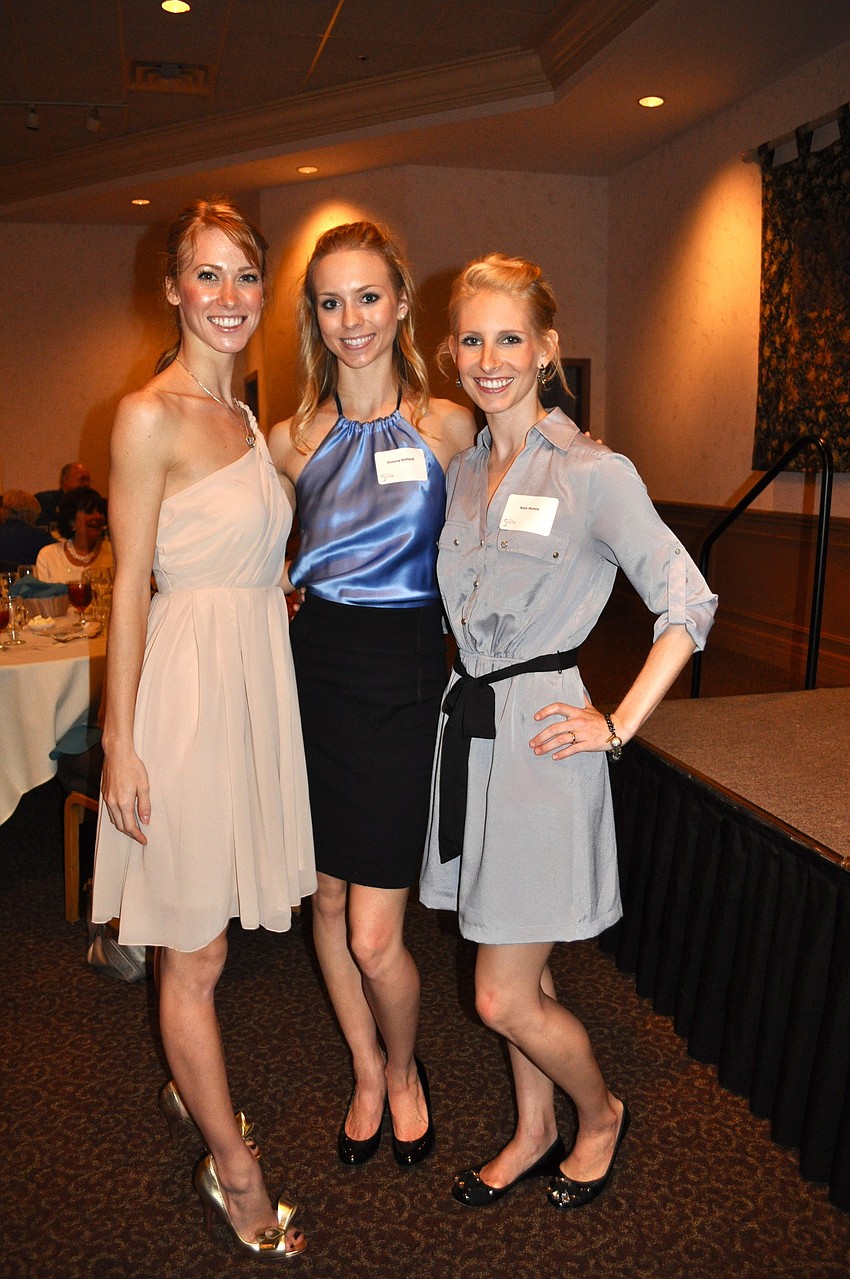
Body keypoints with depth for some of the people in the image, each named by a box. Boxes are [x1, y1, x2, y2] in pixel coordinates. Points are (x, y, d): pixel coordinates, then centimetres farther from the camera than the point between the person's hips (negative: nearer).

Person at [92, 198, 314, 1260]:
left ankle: (189, 1088, 43)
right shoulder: (150, 416, -11)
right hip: (188, 684, -7)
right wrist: (120, 745, -12)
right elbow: (131, 586, -12)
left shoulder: (246, 417, 13)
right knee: (196, 952, 6)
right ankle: (232, 1170, 23)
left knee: (203, 932, 21)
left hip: (258, 679, 8)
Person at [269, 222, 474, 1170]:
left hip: (406, 674, -3)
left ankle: (404, 1068, 33)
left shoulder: (448, 427, -1)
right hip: (314, 668, 3)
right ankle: (366, 1074, 40)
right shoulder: (291, 440, 4)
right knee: (327, 902, 14)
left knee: (374, 936, -1)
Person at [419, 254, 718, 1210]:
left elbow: (687, 604, -12)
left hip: (541, 728, -6)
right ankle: (534, 1134, 41)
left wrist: (618, 725, -13)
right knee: (519, 977, 19)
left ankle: (600, 1114, 31)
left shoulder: (593, 473, -11)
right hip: (470, 723, 6)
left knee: (504, 1001, 1)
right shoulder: (463, 470, 9)